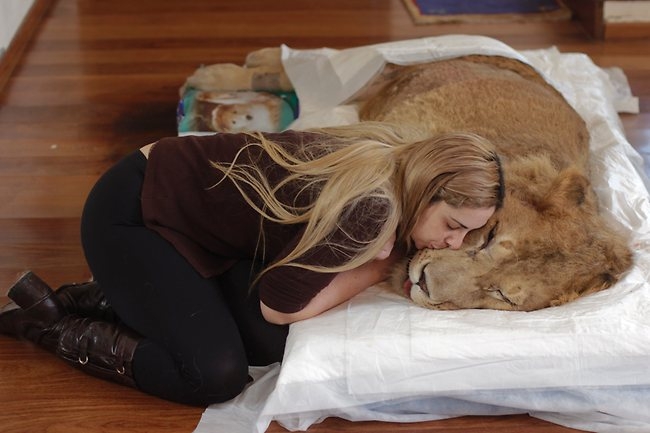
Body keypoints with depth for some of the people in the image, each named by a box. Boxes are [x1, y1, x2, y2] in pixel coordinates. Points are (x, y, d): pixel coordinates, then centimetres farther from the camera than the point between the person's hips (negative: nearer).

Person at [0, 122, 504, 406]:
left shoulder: (397, 157, -6)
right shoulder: (368, 205, -31)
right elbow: (279, 307, -20)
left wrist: (382, 246, -11)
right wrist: (378, 266, -12)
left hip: (191, 198, 9)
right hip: (131, 211, -8)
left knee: (271, 345, -4)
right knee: (215, 374, -16)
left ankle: (117, 297, 11)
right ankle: (50, 320, 1)